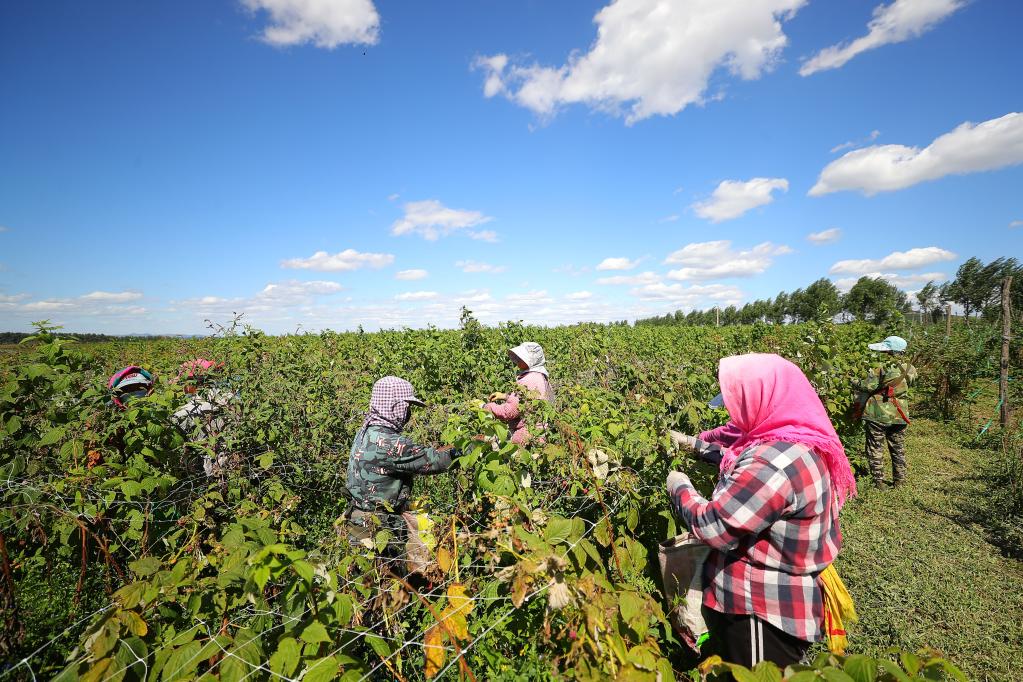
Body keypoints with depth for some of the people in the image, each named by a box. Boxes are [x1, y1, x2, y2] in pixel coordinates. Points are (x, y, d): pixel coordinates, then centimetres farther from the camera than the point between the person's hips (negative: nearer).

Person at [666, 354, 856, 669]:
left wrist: (680, 488, -12)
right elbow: (743, 467, 18)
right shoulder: (796, 443, 0)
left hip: (764, 612, -9)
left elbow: (714, 527, -28)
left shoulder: (777, 462, -32)